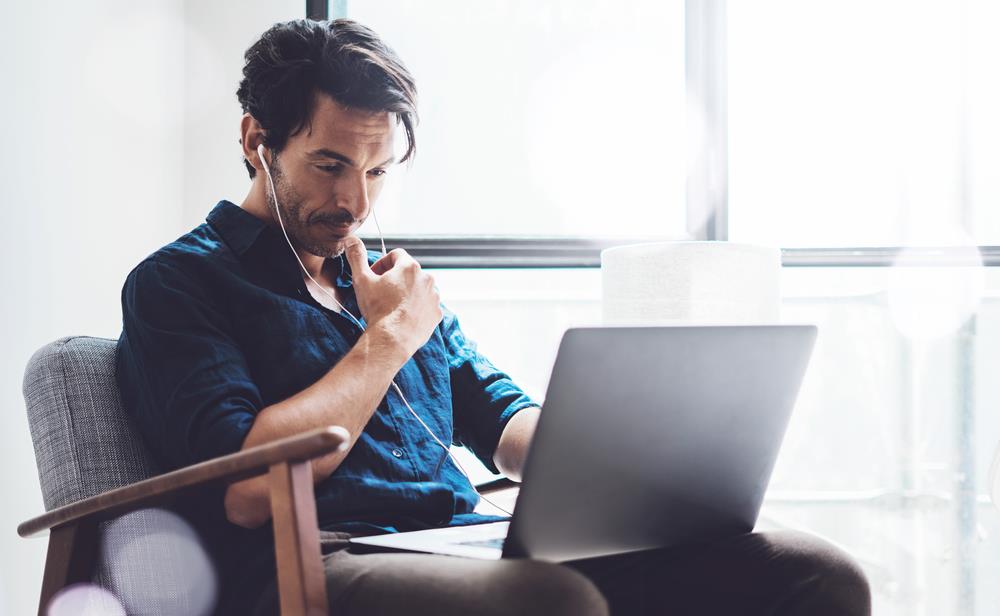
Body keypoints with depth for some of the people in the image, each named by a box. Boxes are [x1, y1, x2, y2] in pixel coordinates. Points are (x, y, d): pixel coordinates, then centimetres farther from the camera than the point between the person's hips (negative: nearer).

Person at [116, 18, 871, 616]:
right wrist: (387, 340, 0)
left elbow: (506, 421, 26)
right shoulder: (178, 283, 6)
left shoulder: (386, 280, 28)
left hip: (470, 546, 7)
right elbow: (245, 490, -10)